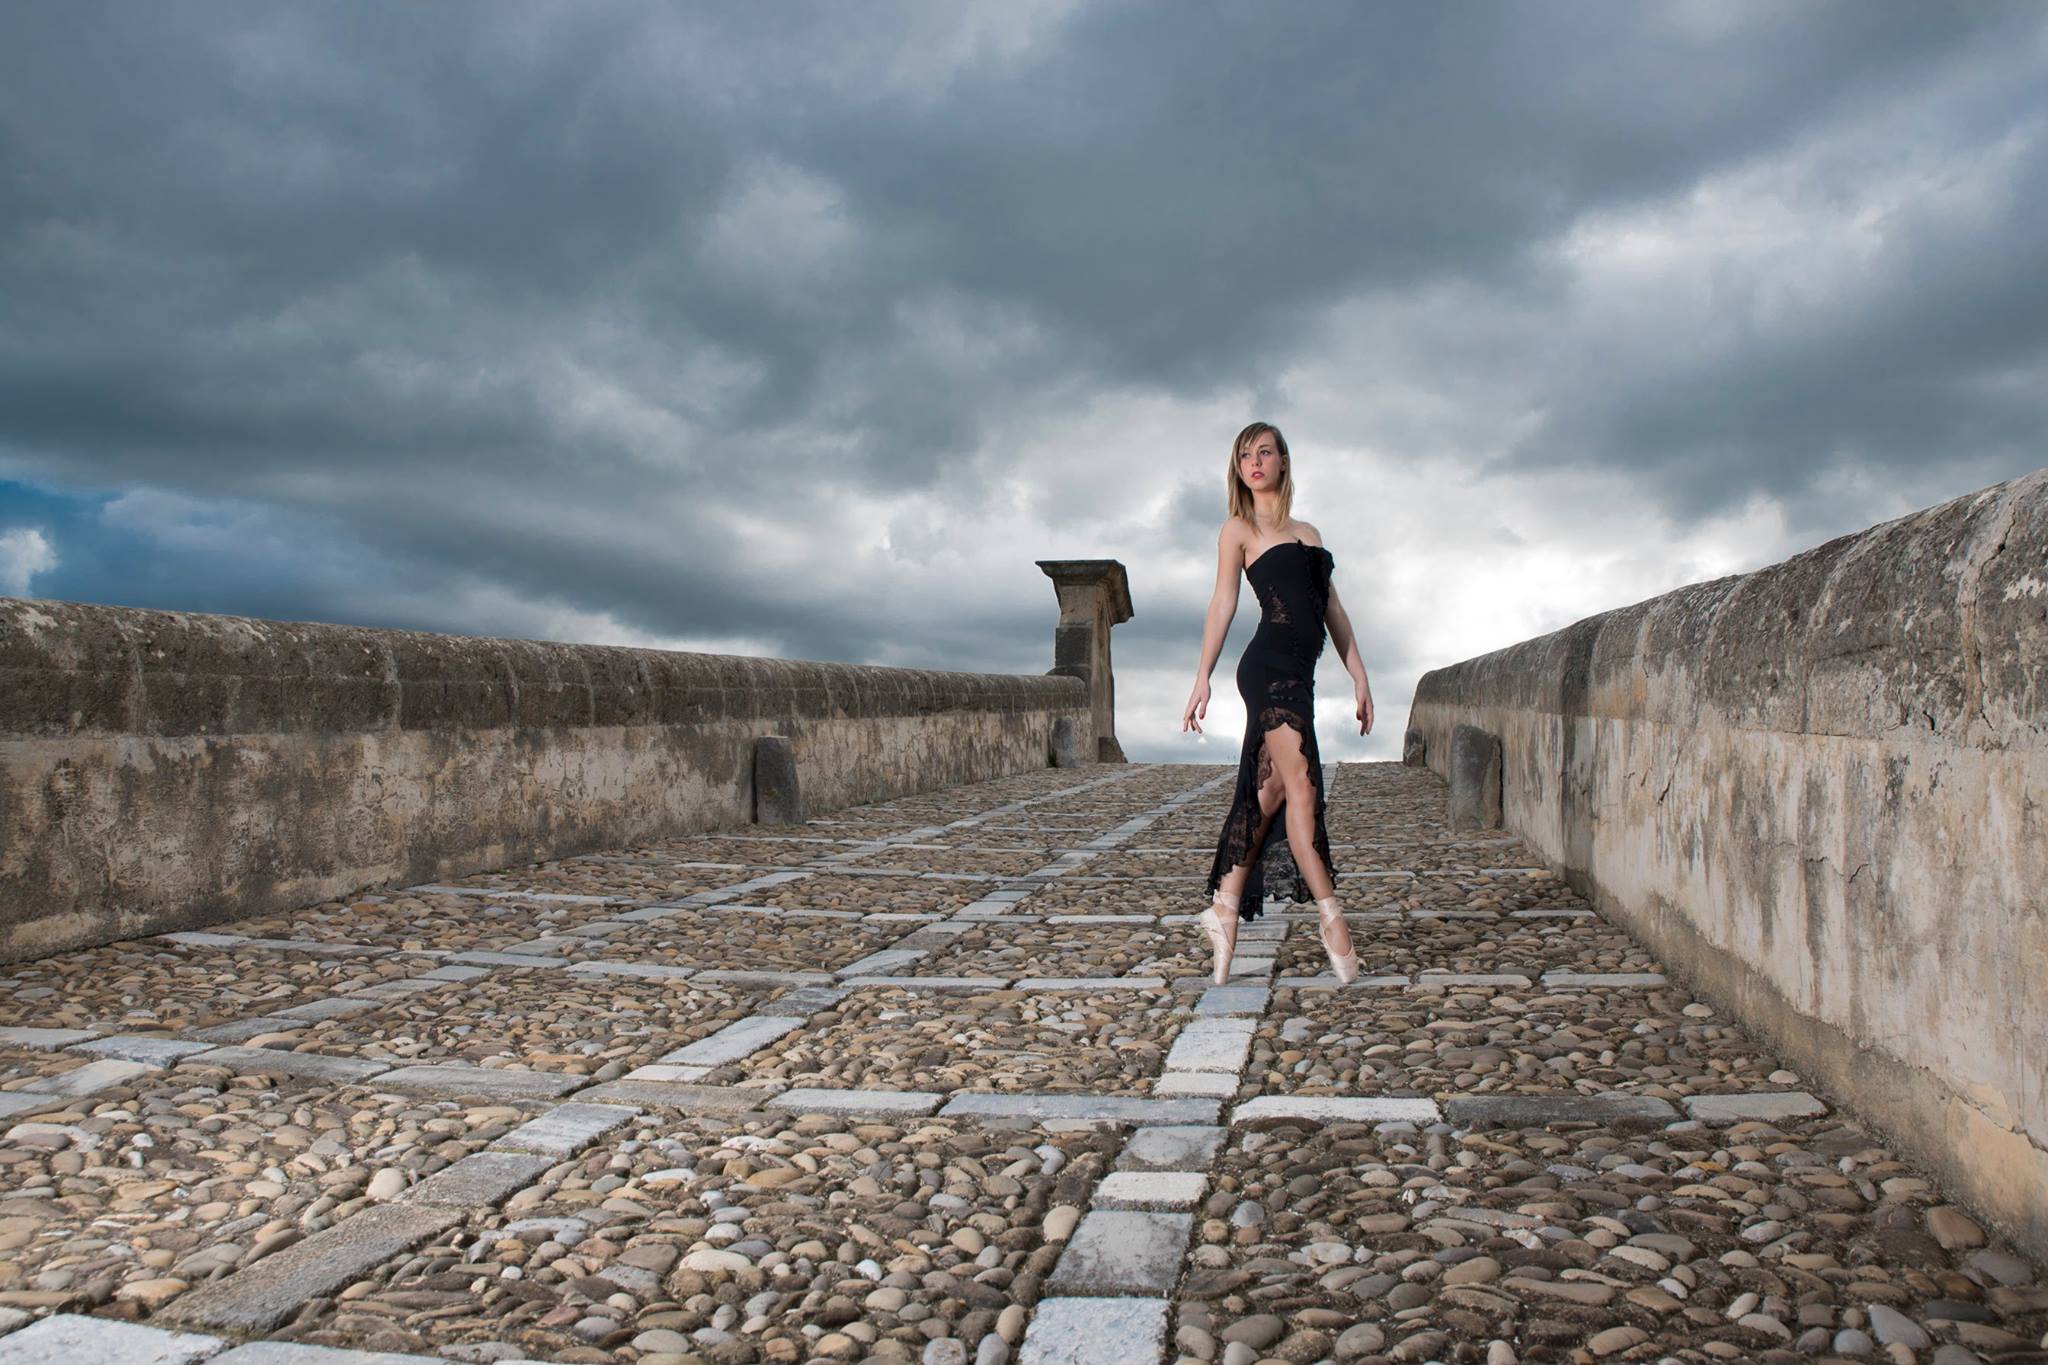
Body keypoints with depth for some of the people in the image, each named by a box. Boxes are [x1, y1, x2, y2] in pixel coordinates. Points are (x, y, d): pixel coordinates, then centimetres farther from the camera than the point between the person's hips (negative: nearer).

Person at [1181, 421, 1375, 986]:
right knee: (1302, 788, -12)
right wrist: (1202, 677, -10)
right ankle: (1330, 917, -11)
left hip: (1298, 676, 7)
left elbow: (1333, 609, 21)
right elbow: (1222, 602, -1)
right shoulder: (1239, 529, 6)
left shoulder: (1308, 533, 23)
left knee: (1267, 795, 6)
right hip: (1268, 667, -7)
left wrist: (1360, 677, 14)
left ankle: (1225, 907, 12)